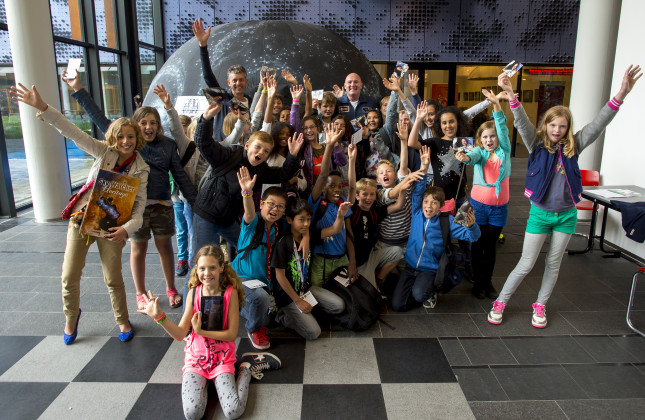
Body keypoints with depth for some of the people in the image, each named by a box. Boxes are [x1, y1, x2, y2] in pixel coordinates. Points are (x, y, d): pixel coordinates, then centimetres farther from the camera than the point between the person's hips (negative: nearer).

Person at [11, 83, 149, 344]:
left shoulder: (141, 169, -4)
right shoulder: (103, 152, -2)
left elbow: (140, 204, -8)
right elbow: (72, 133, -10)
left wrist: (127, 228, -24)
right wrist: (42, 107, -20)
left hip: (112, 227, -1)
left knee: (113, 279, 4)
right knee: (70, 276, 5)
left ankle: (122, 320, 28)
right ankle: (71, 317, 33)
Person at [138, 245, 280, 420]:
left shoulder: (230, 293, -11)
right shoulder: (194, 293, -4)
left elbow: (232, 334, -11)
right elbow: (180, 334, -5)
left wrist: (201, 331, -15)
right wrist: (159, 316, -18)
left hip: (222, 357, -2)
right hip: (196, 355, 2)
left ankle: (246, 368, 8)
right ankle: (204, 380, 10)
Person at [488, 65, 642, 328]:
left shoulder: (572, 147, 0)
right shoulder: (537, 144, -6)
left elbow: (598, 124, -9)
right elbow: (522, 122, -21)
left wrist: (621, 94, -22)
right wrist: (510, 94, -37)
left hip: (566, 214, 3)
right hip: (540, 213, -3)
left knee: (553, 264, 13)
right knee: (526, 265, 1)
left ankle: (540, 306, 30)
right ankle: (500, 303, 16)